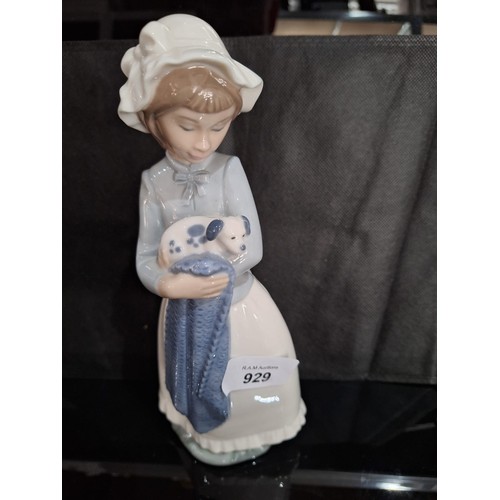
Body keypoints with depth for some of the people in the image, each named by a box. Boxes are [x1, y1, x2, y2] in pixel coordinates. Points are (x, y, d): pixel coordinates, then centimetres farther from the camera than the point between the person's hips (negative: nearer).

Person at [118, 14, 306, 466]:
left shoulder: (229, 170, -18)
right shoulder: (154, 181, -12)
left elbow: (252, 248, -20)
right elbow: (146, 260, -10)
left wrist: (193, 272, -28)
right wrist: (174, 285, -31)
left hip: (239, 304, -1)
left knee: (246, 396, 19)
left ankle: (246, 435, 50)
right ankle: (202, 433, 54)